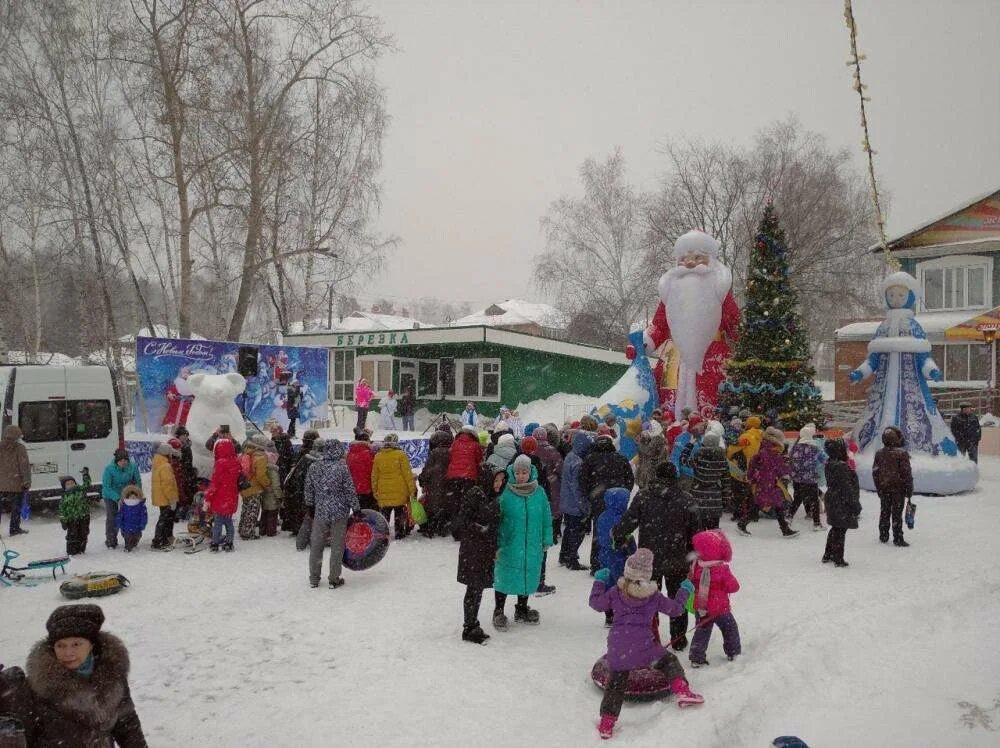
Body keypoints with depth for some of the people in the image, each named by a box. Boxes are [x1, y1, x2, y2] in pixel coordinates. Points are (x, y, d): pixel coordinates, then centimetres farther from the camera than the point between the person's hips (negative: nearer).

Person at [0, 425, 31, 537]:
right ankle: (15, 528, 13)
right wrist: (27, 481, -8)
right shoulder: (20, 448, -9)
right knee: (16, 507, 8)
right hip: (16, 484, -4)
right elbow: (25, 466, -11)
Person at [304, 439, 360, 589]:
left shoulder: (313, 467, -1)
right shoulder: (342, 468, -13)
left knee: (316, 546, 14)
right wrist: (356, 510, -1)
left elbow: (309, 490, 9)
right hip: (339, 514, -3)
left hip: (320, 513, 4)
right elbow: (350, 491, -10)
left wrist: (311, 507, 22)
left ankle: (314, 580, 24)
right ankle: (334, 580, 14)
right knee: (337, 547, 7)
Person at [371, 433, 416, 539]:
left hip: (383, 492, 3)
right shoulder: (400, 455, -7)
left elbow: (374, 476, 8)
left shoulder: (377, 457, 4)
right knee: (399, 513, 9)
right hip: (400, 491, -3)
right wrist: (413, 489, -2)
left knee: (384, 514, 12)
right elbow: (407, 474, -7)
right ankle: (399, 533, 12)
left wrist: (375, 492, 17)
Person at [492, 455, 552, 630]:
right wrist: (496, 543, -9)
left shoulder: (539, 492, -2)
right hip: (509, 546, -3)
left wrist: (547, 540, 8)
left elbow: (546, 518, 7)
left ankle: (522, 610, 36)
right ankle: (498, 612, 24)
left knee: (528, 577, 16)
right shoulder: (505, 493, -11)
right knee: (505, 578, 5)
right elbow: (496, 519, -6)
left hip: (532, 547, 3)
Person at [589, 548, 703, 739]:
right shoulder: (654, 596, 4)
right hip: (643, 646, -1)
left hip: (617, 648, 1)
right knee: (669, 660, 20)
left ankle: (606, 723, 12)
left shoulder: (615, 592, 4)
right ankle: (681, 690, -1)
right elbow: (675, 609, 15)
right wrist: (685, 592, 32)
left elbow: (596, 603, 16)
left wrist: (599, 581, 29)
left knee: (615, 684, 13)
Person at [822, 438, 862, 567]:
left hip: (832, 501, 9)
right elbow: (847, 488, -22)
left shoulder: (830, 464, 6)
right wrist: (855, 505, -15)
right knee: (840, 530, 2)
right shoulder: (841, 466, -23)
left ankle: (828, 555, 29)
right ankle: (838, 559, 10)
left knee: (835, 529, 21)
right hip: (842, 504, -9)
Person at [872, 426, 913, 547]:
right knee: (897, 514, 0)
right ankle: (898, 539, 3)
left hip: (883, 489, 4)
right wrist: (909, 491, -5)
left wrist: (878, 489, 16)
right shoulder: (902, 453, -13)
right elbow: (907, 473, -12)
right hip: (898, 489, -4)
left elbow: (875, 472, 7)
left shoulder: (879, 453, 3)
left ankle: (883, 537, 20)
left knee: (884, 512, 13)